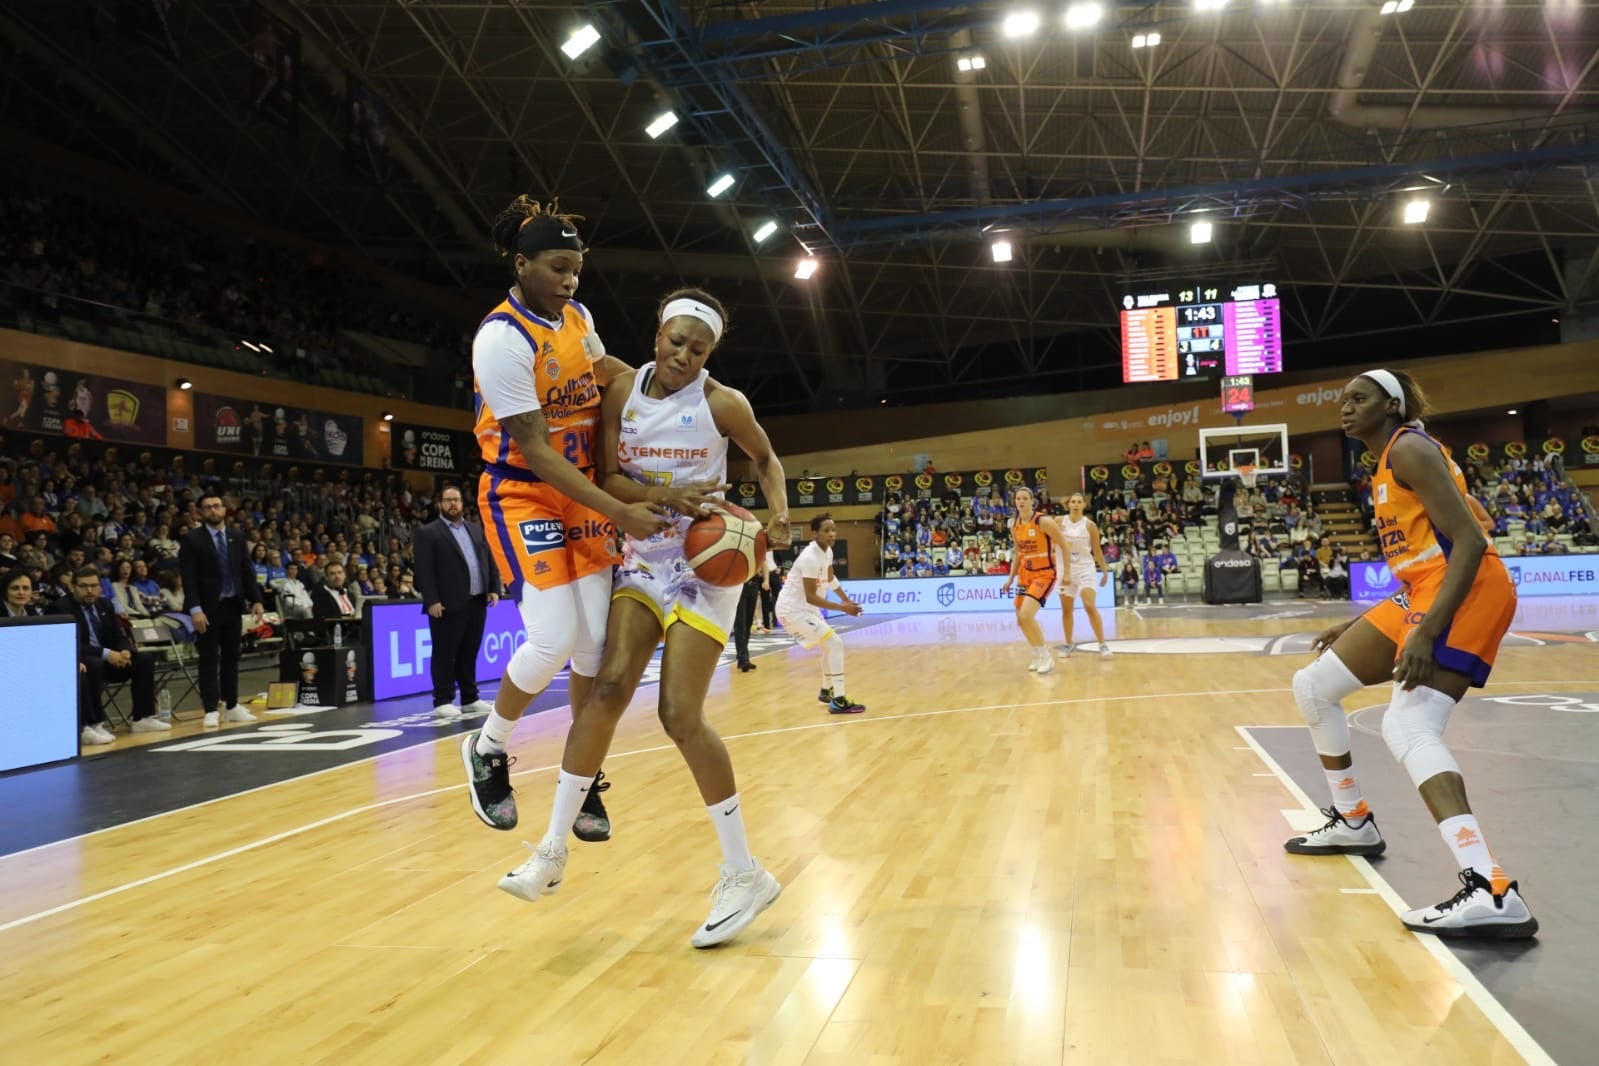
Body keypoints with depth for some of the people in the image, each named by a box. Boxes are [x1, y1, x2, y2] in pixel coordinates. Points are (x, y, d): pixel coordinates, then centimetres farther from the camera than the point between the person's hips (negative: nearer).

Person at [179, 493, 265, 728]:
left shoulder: (237, 536, 9)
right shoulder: (192, 539, -6)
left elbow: (246, 571, 11)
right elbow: (188, 578, -11)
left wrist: (256, 600, 3)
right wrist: (195, 609, -18)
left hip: (233, 605, 5)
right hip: (208, 607, -5)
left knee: (231, 657, 10)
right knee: (209, 659, -1)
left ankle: (231, 707, 18)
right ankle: (211, 710, 3)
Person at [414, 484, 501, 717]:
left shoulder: (476, 529, 18)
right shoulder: (427, 533, -1)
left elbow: (490, 561, 17)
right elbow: (424, 571, -9)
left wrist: (494, 589, 6)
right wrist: (432, 600, -16)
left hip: (477, 602, 6)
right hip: (448, 605, -6)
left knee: (469, 653, 13)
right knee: (445, 655, -1)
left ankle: (470, 699, 20)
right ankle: (443, 701, 5)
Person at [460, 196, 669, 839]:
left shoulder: (578, 317, 5)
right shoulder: (502, 338, -19)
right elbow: (534, 451, -23)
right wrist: (620, 514, -27)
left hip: (583, 493, 7)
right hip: (523, 494, -7)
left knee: (596, 640, 0)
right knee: (555, 639, -16)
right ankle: (487, 749, 13)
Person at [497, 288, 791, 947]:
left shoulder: (722, 404, -9)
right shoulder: (623, 392, 0)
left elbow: (765, 458, 8)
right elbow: (608, 478, -3)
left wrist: (779, 515, -10)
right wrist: (667, 497, -21)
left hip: (705, 564, -4)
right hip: (642, 558, 4)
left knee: (680, 715, -11)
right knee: (608, 688, -9)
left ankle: (744, 875, 1)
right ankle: (553, 850, 4)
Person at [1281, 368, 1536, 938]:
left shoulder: (1409, 448, -9)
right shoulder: (1386, 466, 21)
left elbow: (1470, 542, -19)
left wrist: (1428, 631, -29)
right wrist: (1357, 626, 25)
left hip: (1465, 591, -10)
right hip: (1423, 592, 10)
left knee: (1408, 726, -28)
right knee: (1312, 687, 13)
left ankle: (1492, 892, -37)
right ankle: (1354, 823, 27)